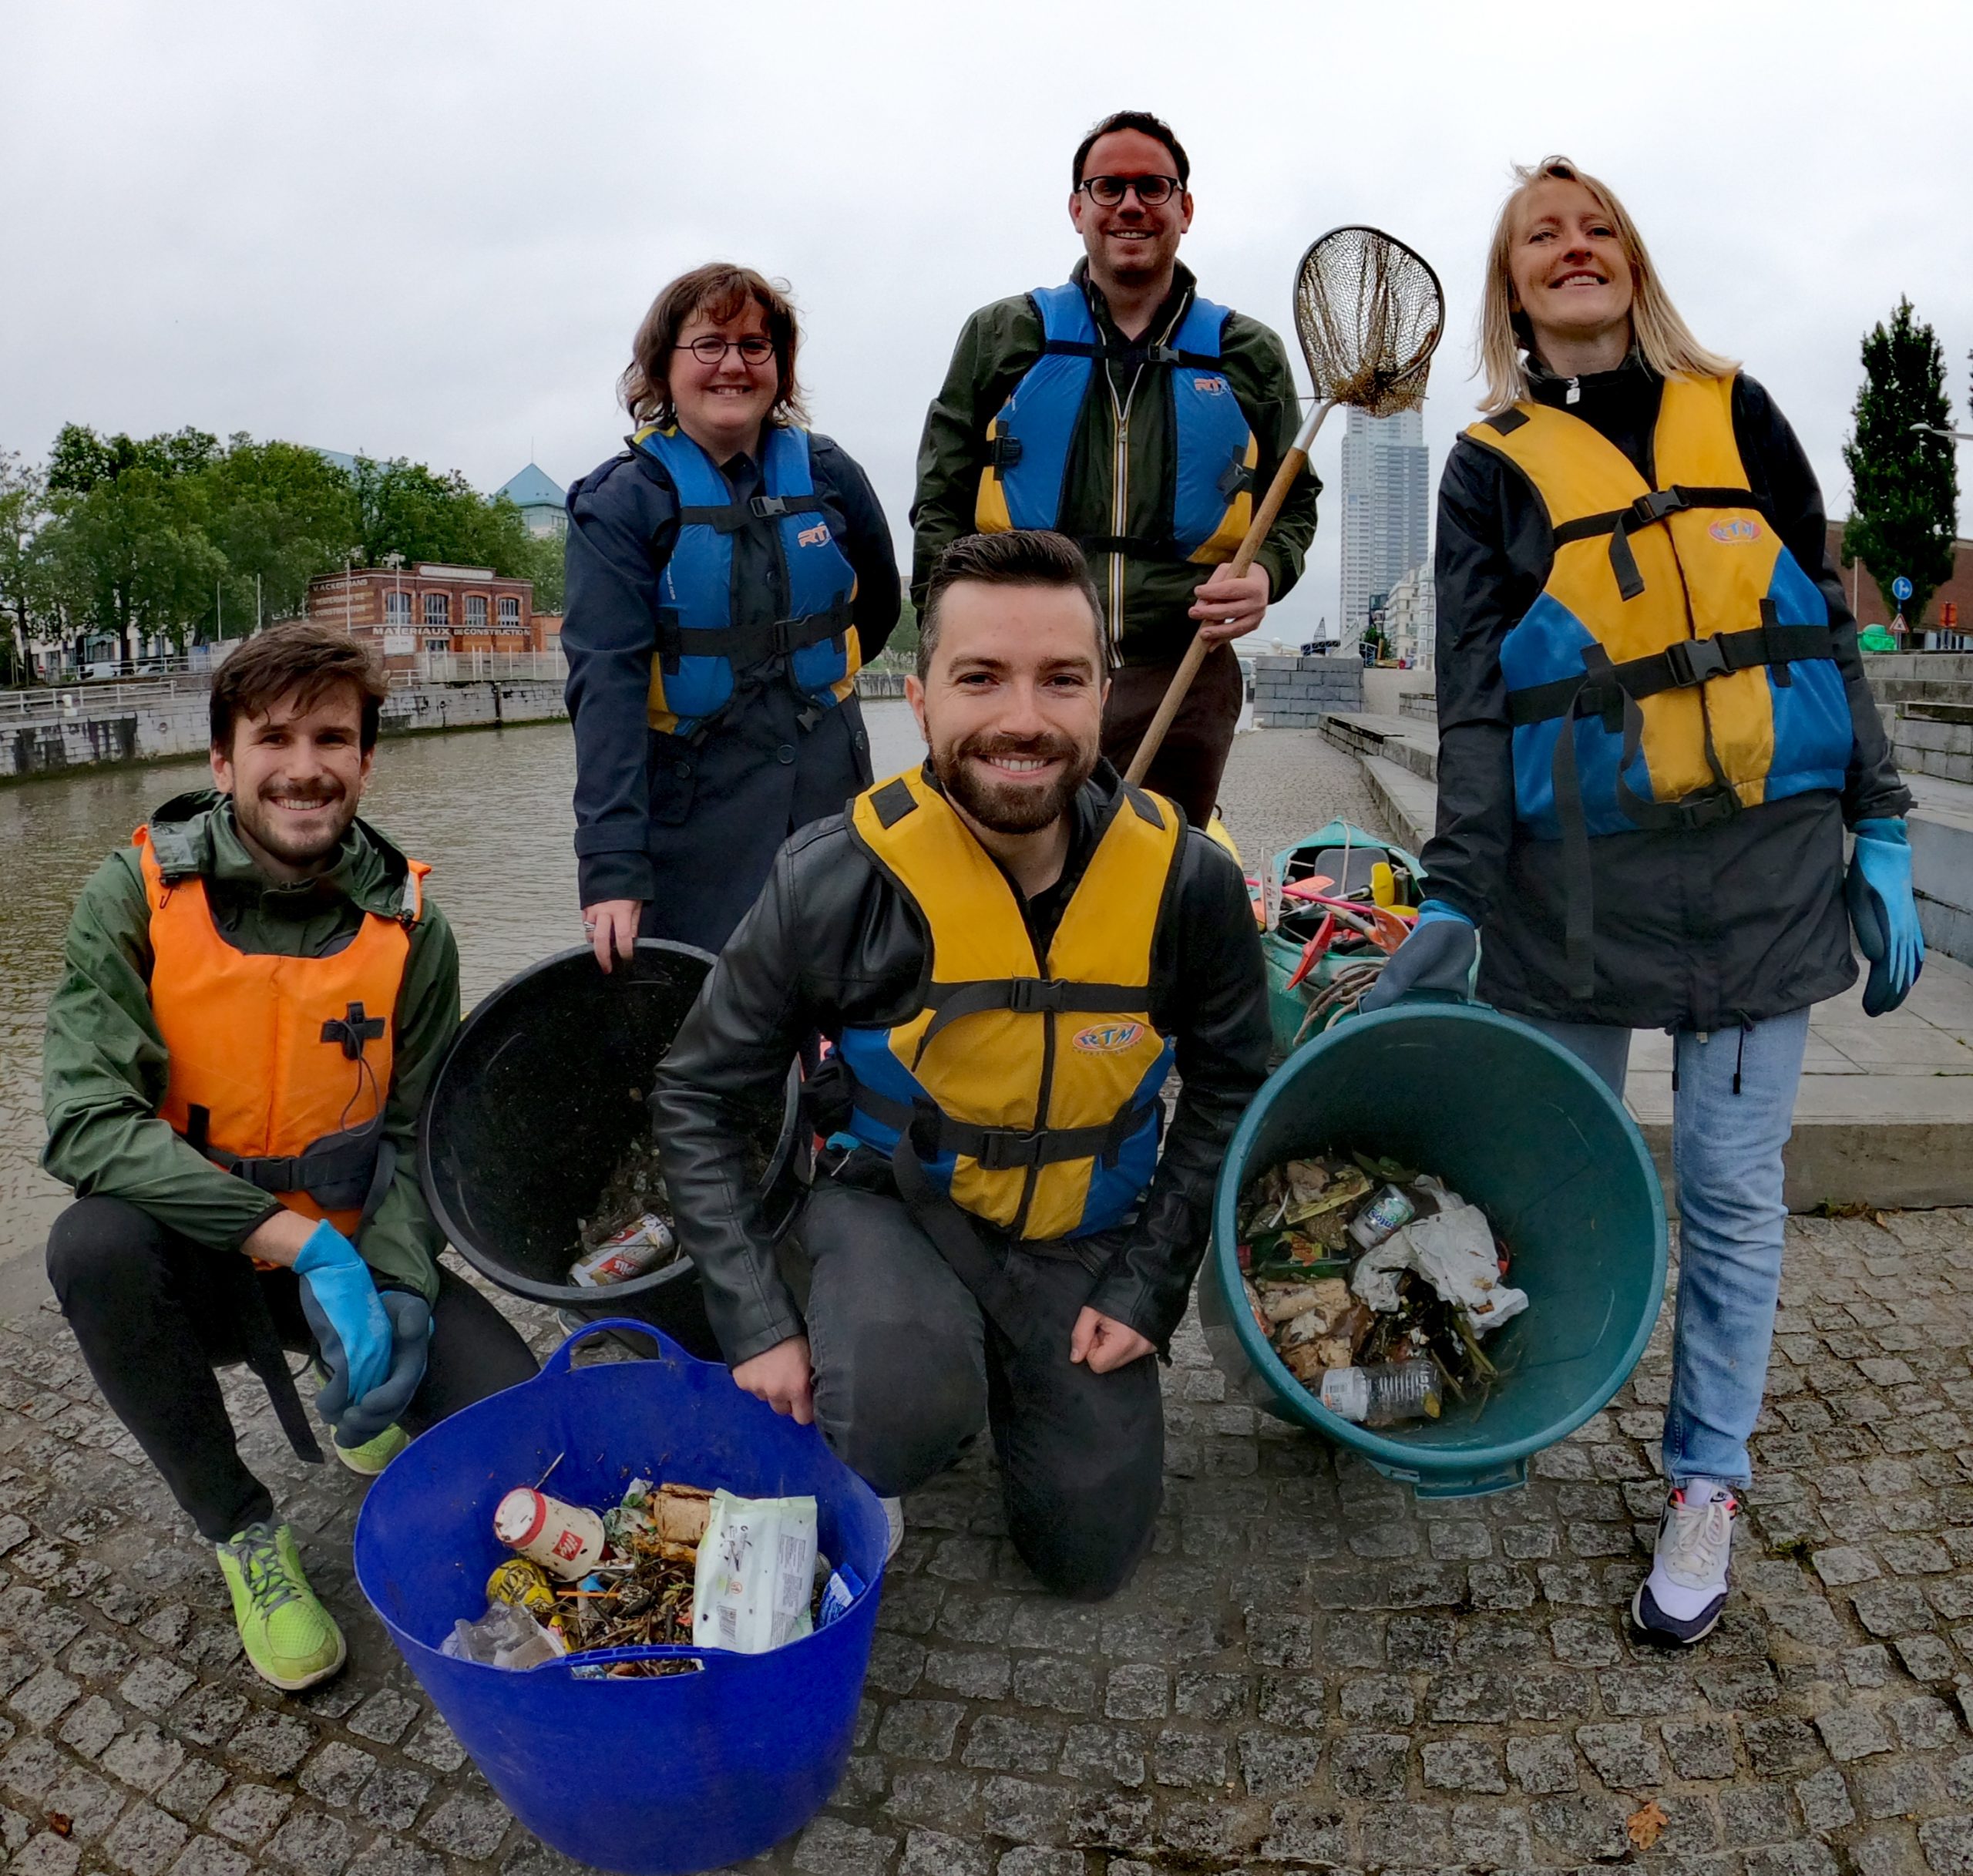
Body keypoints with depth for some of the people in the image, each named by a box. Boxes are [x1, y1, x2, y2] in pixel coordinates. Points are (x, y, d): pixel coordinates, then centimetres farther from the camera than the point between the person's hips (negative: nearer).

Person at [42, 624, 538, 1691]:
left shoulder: (407, 923, -6)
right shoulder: (135, 899, -12)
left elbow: (417, 1139, -2)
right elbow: (87, 1122, -22)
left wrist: (396, 1285, -20)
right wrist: (290, 1237, -30)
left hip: (354, 1250, 1)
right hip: (195, 1256, 0)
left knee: (510, 1409, -19)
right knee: (94, 1245, -33)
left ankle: (364, 1414, 19)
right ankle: (238, 1529, -8)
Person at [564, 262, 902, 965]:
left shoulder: (828, 476, 1)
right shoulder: (621, 500, -7)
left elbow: (878, 607, 20)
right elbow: (605, 683, -17)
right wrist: (611, 867, -26)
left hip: (830, 800, 3)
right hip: (695, 814, -2)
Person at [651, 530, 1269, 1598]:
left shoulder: (1187, 881, -18)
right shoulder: (836, 879, -23)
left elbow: (1229, 1092, -1)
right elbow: (699, 1095, -11)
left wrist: (1147, 1286, -7)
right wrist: (758, 1327, -17)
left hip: (1084, 1236, 3)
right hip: (899, 1203, -2)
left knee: (1089, 1558, 7)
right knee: (903, 1412, -34)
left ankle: (994, 1370, 35)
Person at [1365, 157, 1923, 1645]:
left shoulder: (1736, 416, 11)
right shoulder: (1494, 466, 7)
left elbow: (1825, 628, 12)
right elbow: (1474, 693, -1)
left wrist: (1879, 835, 5)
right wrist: (1454, 898, -11)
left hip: (1763, 862, 1)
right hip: (1572, 878, -1)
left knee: (1732, 1188, 5)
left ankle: (1707, 1479, 23)